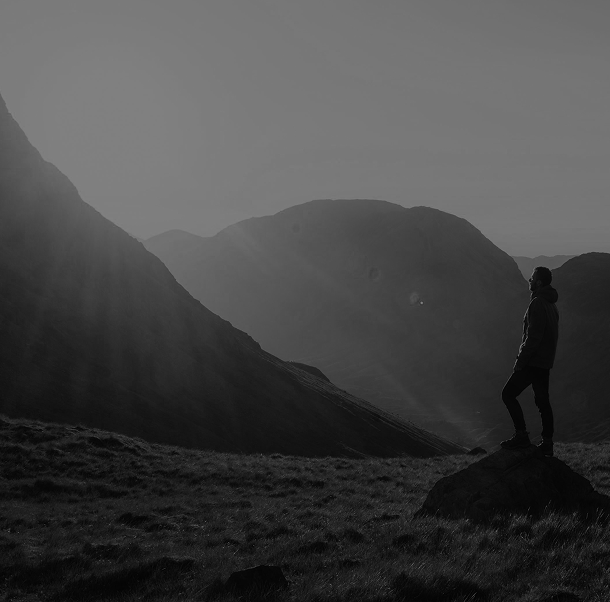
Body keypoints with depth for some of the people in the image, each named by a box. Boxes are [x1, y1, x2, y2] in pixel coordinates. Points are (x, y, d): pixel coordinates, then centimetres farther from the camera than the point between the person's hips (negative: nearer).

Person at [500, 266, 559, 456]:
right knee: (542, 400, 11)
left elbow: (534, 336, -22)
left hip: (533, 361, -9)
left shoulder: (537, 303, -16)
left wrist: (520, 361, -18)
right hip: (545, 362, 10)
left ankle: (521, 436, -6)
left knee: (508, 394, -4)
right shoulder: (551, 304, 15)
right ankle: (547, 444, 13)